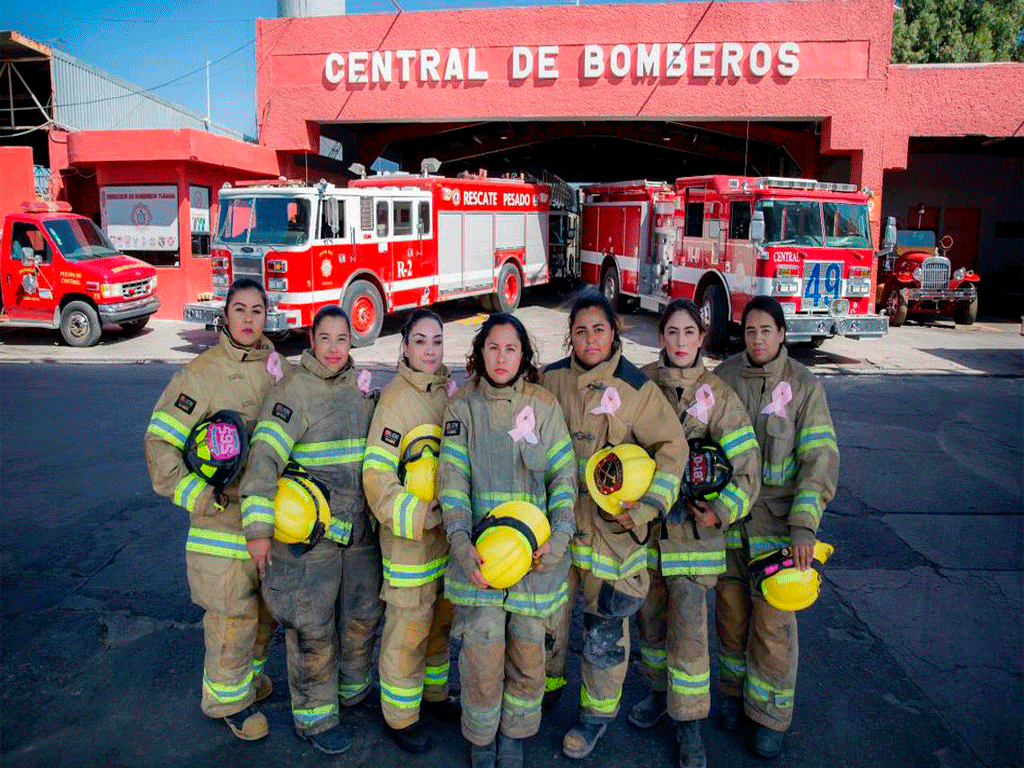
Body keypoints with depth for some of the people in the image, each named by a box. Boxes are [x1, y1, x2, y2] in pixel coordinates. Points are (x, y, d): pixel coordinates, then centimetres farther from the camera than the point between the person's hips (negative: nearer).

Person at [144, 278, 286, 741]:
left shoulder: (277, 367, 5)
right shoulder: (203, 372, -11)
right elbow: (160, 441, -12)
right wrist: (201, 497, -18)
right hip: (225, 516, -5)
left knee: (268, 605, 20)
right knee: (233, 614, 5)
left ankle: (249, 671, 44)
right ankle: (227, 698, 27)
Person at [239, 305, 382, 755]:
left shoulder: (362, 386, 7)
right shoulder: (294, 390, -13)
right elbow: (264, 457, -19)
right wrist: (258, 529, -22)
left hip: (359, 528, 6)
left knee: (365, 612, 18)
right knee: (312, 628, 5)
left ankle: (354, 690, 42)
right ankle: (313, 716, 26)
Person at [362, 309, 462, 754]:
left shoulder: (452, 392, 5)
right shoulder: (394, 399, -13)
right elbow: (376, 473, -16)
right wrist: (415, 515, -21)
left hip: (449, 529, 6)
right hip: (409, 535, -6)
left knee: (440, 618, 20)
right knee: (408, 626, 5)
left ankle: (433, 693, 41)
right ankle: (400, 716, 25)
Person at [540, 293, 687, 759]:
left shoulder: (637, 388, -10)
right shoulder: (551, 379, -1)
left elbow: (672, 447, -6)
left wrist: (647, 509, -14)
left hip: (612, 522, -3)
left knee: (605, 622, 7)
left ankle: (597, 714, 30)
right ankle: (546, 683, 43)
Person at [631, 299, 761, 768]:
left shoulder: (717, 394, -7)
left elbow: (747, 463, -7)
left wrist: (722, 511, -17)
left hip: (691, 525, -2)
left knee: (688, 628, 0)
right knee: (649, 616, 16)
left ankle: (688, 725, 18)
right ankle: (659, 692, 40)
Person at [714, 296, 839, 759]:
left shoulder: (804, 385, -8)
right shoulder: (724, 376, -2)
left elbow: (819, 459, -11)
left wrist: (804, 526, -20)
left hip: (778, 520, -2)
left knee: (773, 621, 3)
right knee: (730, 611, 15)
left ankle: (770, 715, 23)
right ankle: (735, 690, 38)